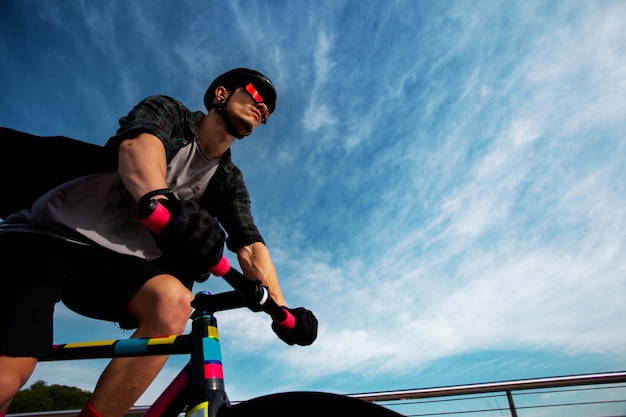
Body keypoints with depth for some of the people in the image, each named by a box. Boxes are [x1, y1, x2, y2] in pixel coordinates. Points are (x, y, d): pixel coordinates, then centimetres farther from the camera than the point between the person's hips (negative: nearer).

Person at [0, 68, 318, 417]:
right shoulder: (168, 111, -1)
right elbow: (136, 146, -24)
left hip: (116, 259, 3)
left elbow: (250, 246, -1)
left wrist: (281, 309, -16)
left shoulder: (230, 182, 8)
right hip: (47, 235, -2)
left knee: (173, 302, -29)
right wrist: (165, 203, -45)